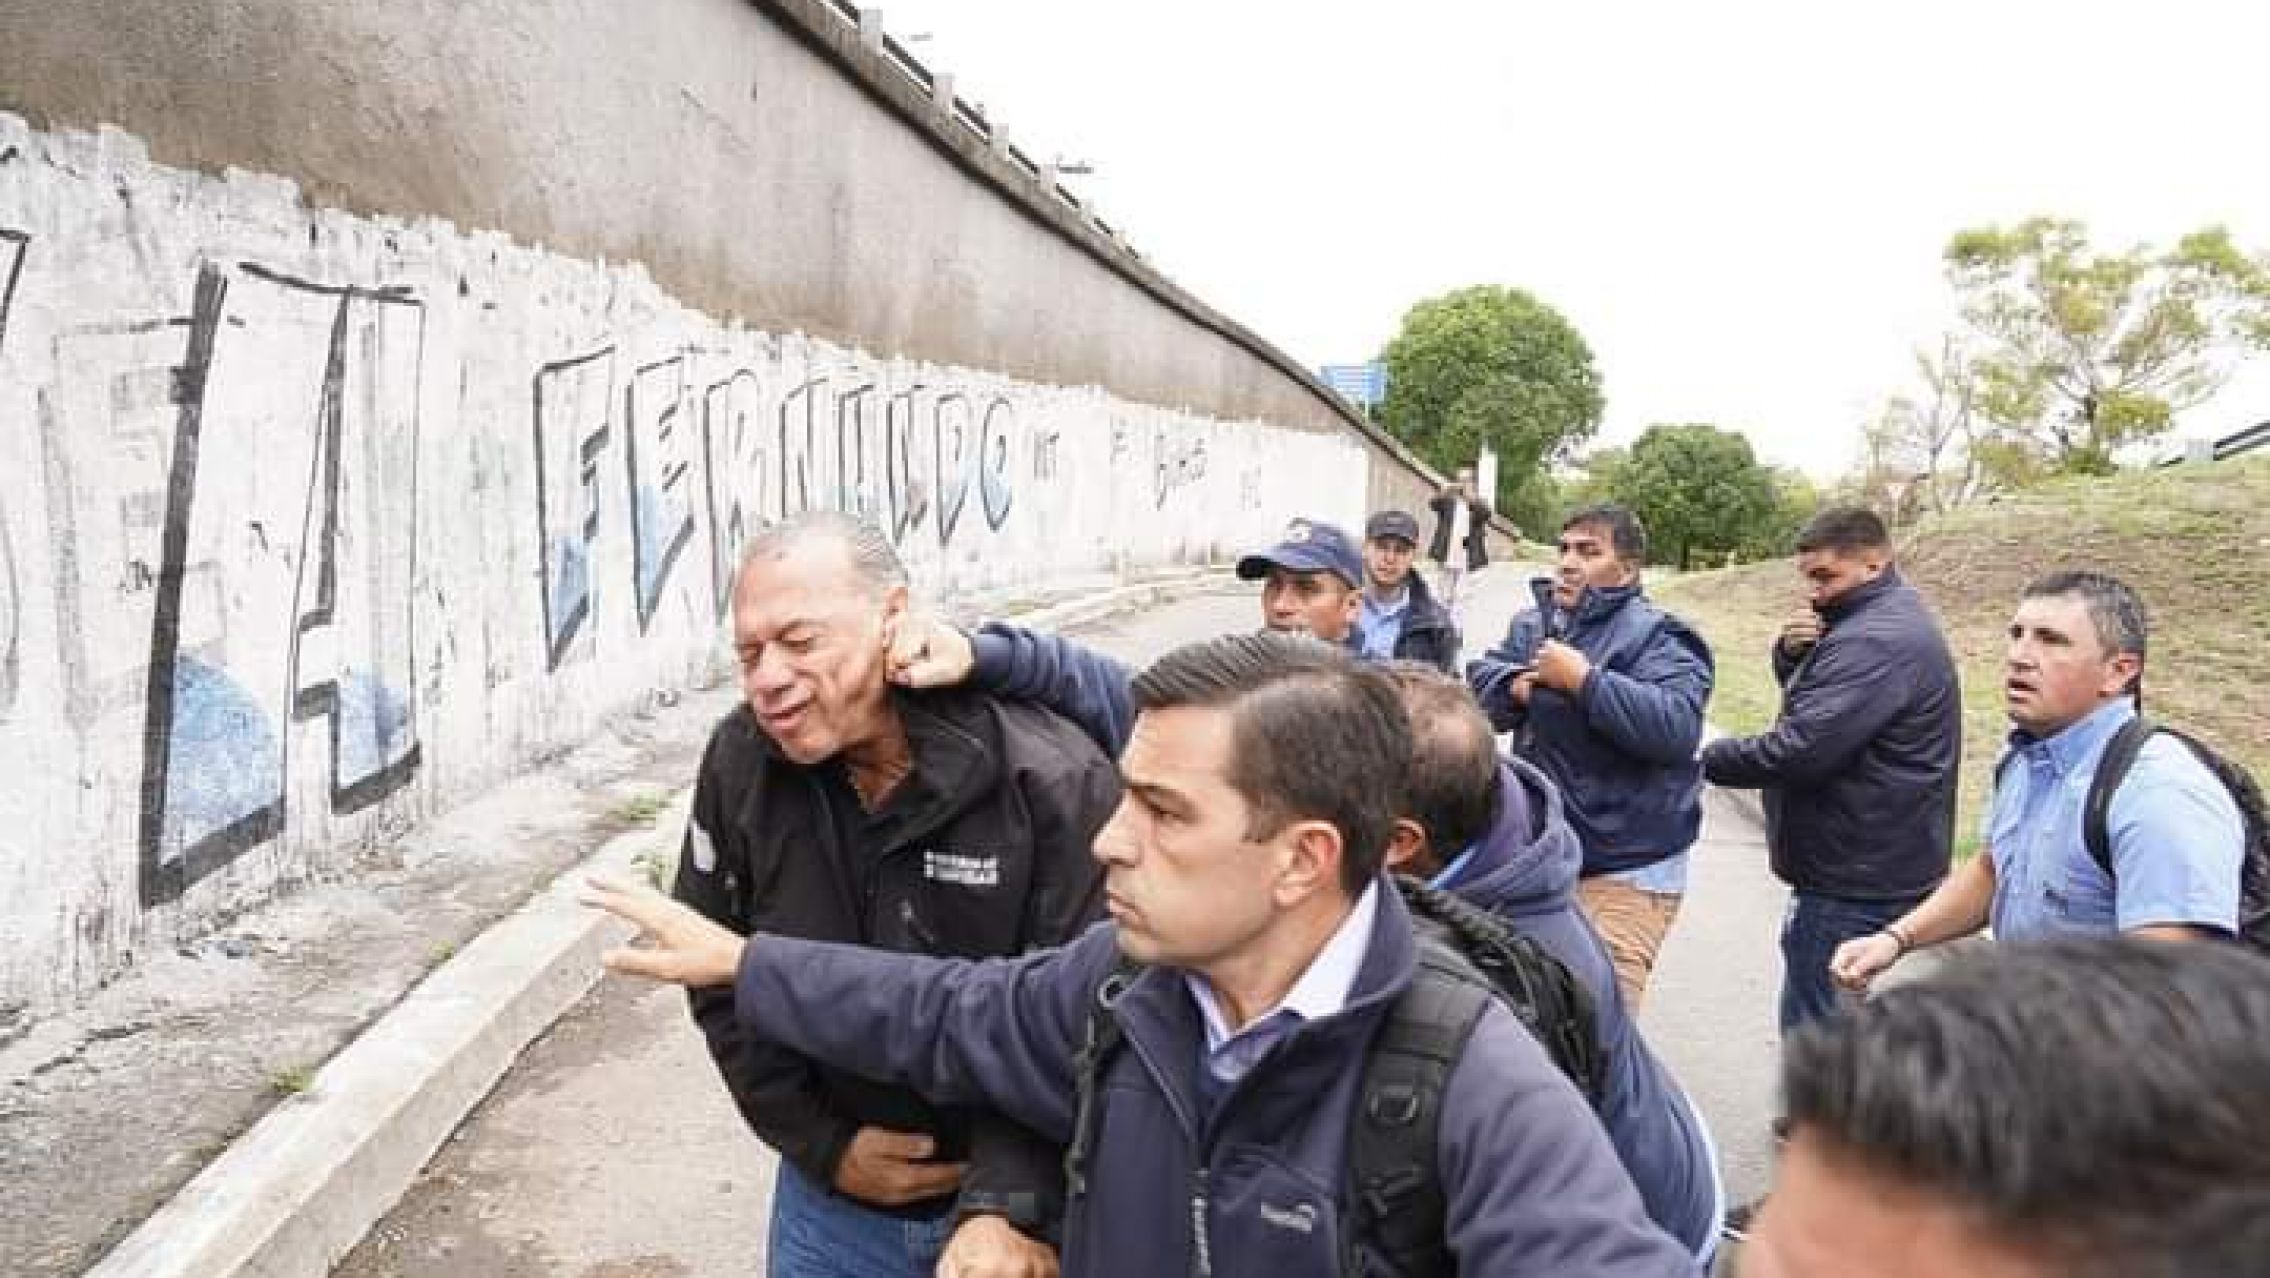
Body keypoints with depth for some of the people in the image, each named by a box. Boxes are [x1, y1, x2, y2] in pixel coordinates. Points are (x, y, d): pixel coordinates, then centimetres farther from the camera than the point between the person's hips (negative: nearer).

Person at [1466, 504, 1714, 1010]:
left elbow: (1677, 727, -27)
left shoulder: (1655, 636, -13)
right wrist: (1516, 686, -11)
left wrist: (1582, 678, -24)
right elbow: (1477, 683, 10)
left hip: (1625, 872, -7)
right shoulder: (1533, 625, 10)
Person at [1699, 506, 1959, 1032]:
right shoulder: (1886, 619, 13)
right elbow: (1805, 693, 19)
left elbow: (1798, 751, -27)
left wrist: (1711, 757, -13)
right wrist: (1792, 653, -3)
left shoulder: (1876, 641, -22)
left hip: (1853, 887, -11)